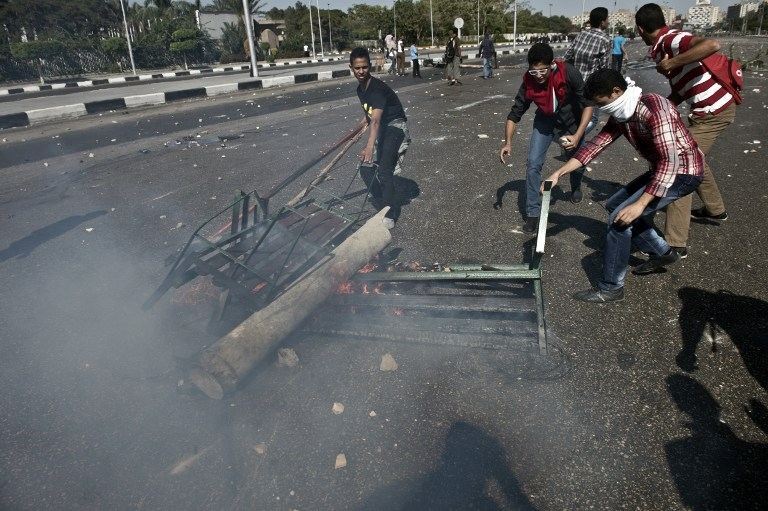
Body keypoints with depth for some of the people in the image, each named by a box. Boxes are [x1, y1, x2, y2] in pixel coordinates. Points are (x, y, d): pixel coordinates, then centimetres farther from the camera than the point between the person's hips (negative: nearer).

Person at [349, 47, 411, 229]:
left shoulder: (378, 88, -25)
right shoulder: (360, 88, 3)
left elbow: (376, 120, -41)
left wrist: (369, 147, -54)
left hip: (395, 126, -9)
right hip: (380, 129, 10)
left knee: (384, 171, -24)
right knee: (366, 168, 6)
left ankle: (390, 214, -13)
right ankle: (383, 206, 21)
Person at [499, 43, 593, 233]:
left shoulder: (569, 73, -32)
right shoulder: (528, 82, -26)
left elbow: (588, 105, -25)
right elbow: (515, 114, -16)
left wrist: (577, 136, -34)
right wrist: (508, 142, -29)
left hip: (571, 122, 0)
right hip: (545, 122, 1)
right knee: (533, 164, -14)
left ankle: (576, 187, 54)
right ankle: (533, 213, -3)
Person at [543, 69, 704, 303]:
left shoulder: (655, 109, -27)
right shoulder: (621, 115, 1)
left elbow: (669, 162, -32)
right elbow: (596, 144, 1)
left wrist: (640, 204, -35)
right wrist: (558, 173, -9)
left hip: (683, 171, -10)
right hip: (662, 170, 10)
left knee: (620, 218, -18)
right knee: (614, 206, 15)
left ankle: (611, 288, -7)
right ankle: (662, 252, 27)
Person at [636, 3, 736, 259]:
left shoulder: (670, 41, -18)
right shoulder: (664, 46, 10)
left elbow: (712, 45, -37)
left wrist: (671, 64, -29)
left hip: (712, 111, -10)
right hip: (710, 108, 10)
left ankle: (675, 244, -8)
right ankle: (715, 209, 47)